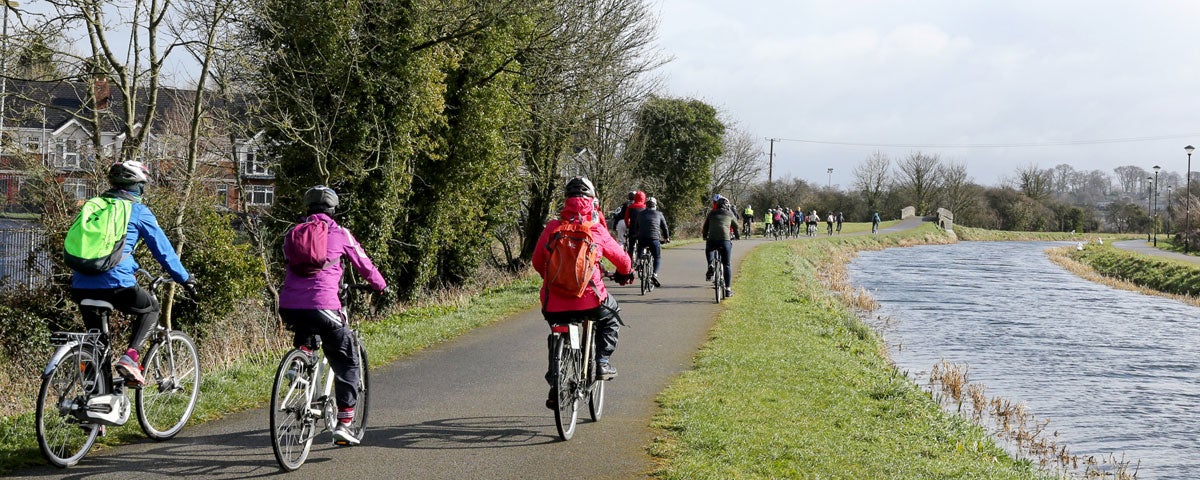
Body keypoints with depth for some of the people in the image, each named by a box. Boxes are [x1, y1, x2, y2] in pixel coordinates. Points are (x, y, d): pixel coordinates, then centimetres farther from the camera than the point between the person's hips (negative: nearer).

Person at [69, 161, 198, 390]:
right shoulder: (139, 211, 5)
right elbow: (162, 248, 7)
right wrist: (185, 278, 18)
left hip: (81, 286, 5)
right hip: (115, 284, -5)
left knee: (95, 337, 29)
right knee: (151, 308, 23)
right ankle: (130, 358, 2)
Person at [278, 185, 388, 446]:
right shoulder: (339, 233, 7)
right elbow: (364, 265, 14)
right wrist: (381, 286, 33)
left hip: (289, 309, 4)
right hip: (322, 307, -4)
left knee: (305, 337, 41)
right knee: (347, 364, 10)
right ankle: (344, 424, 3)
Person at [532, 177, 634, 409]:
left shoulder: (552, 227, 3)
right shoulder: (596, 230, -1)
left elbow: (537, 261, 12)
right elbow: (621, 259, 13)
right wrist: (626, 273, 36)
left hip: (554, 302, 2)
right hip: (588, 299, -2)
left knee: (556, 334, 30)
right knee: (610, 315, 30)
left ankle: (554, 386, 23)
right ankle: (602, 361, 18)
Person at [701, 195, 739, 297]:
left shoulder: (711, 213, 16)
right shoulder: (729, 214, 16)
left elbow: (705, 228, 20)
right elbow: (736, 227, 30)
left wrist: (704, 237, 38)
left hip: (712, 240, 1)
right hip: (725, 241, -1)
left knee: (709, 249, 37)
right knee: (726, 265, 10)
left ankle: (710, 265, 12)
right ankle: (727, 289, 8)